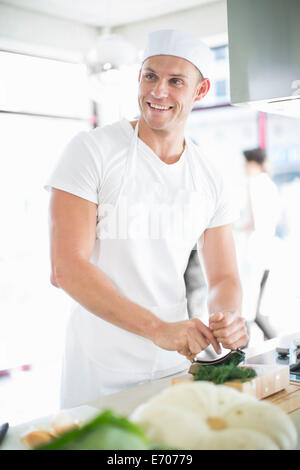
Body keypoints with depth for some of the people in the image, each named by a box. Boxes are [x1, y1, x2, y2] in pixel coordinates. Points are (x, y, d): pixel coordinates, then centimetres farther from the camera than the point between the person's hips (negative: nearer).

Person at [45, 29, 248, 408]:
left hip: (176, 364, 4)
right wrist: (159, 329, -28)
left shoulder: (209, 181, 3)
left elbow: (224, 277, 6)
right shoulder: (91, 150, -11)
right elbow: (66, 268, -19)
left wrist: (227, 319, -19)